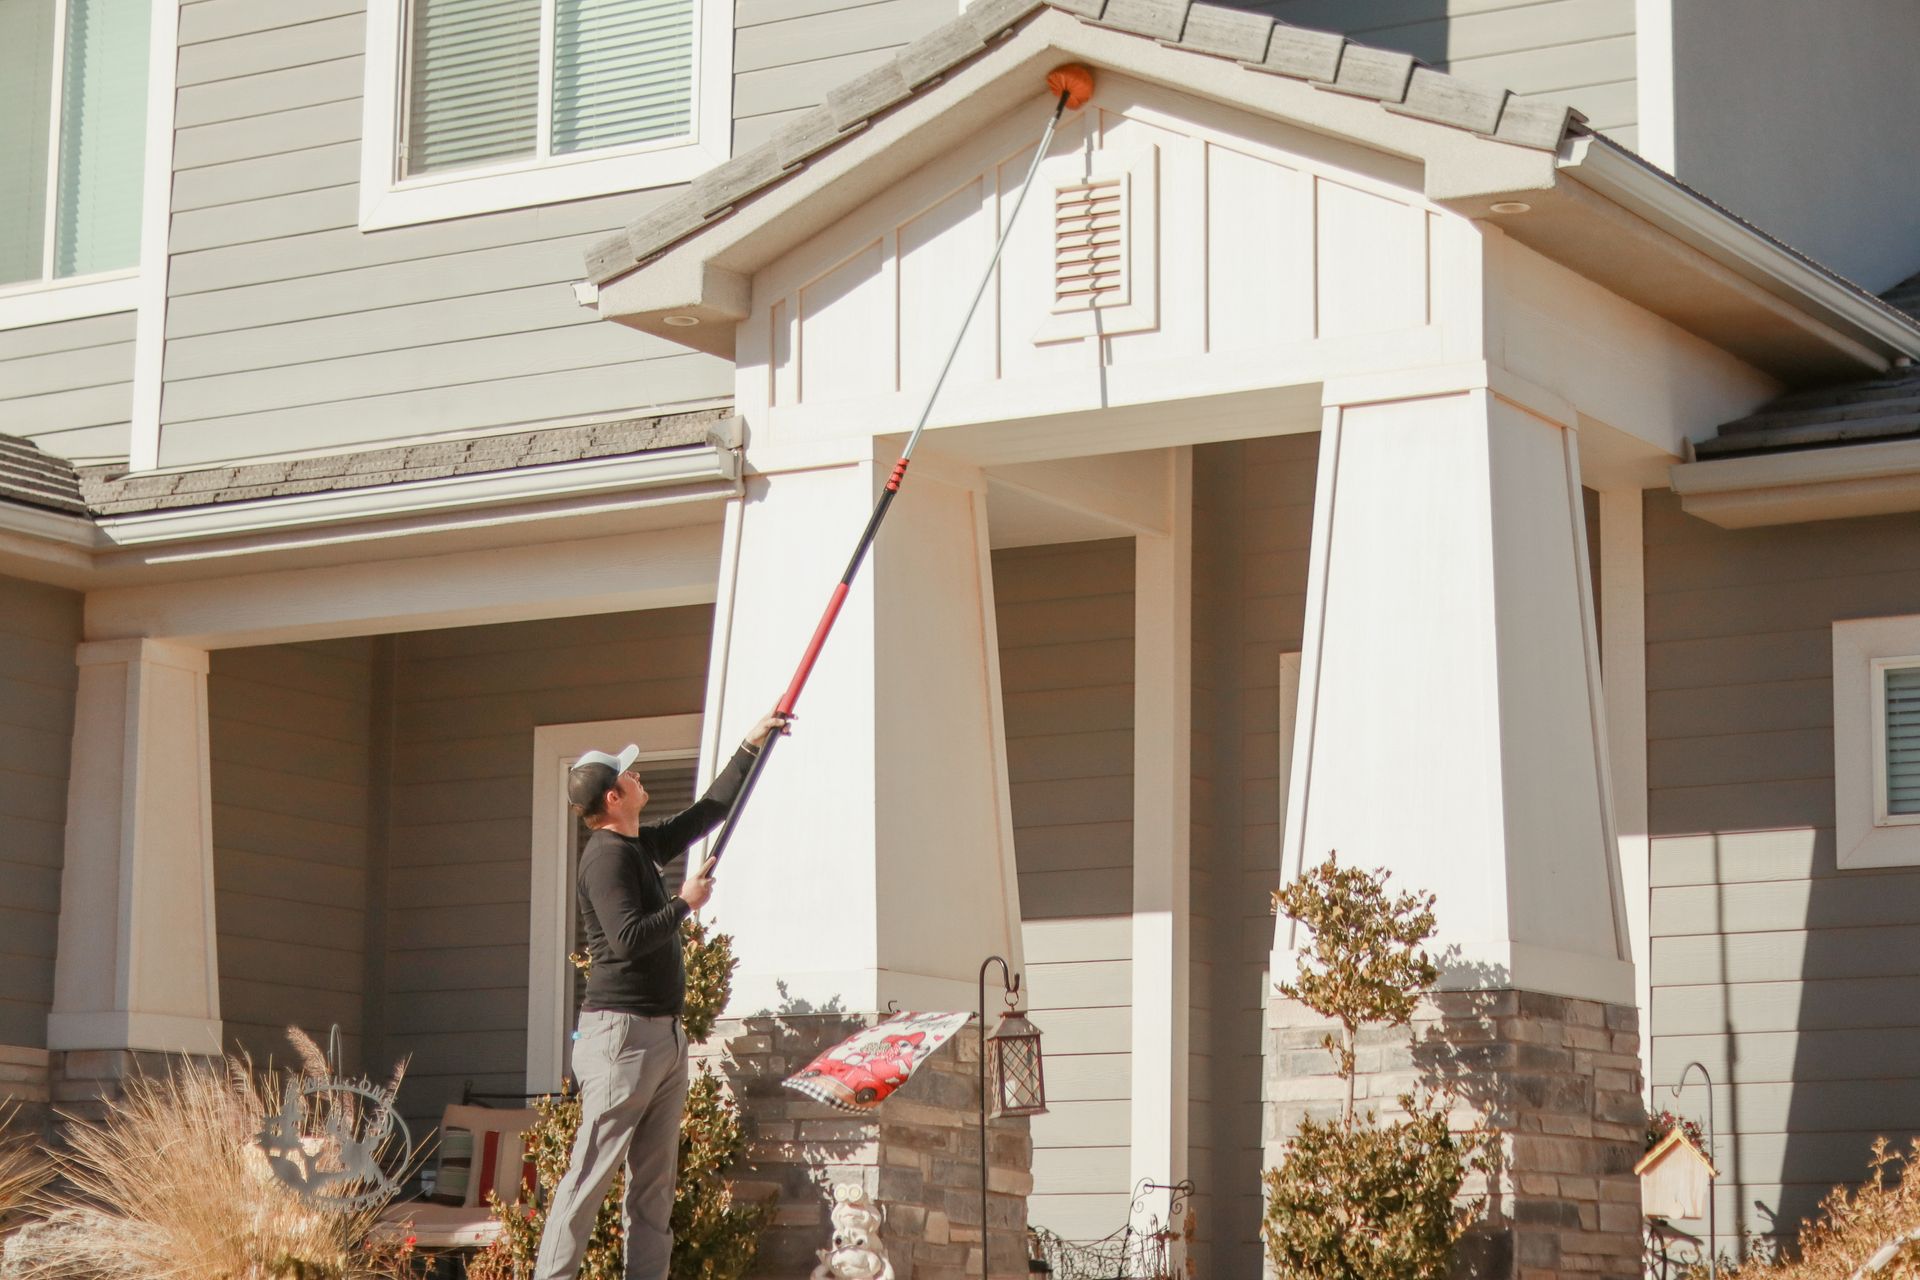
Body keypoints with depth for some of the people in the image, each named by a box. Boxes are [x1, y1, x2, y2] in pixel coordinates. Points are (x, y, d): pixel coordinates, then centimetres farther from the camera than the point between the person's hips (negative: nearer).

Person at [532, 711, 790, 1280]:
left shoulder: (642, 845, 16)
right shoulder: (606, 855, -12)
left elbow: (707, 812, 29)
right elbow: (628, 937, -24)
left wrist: (750, 749, 30)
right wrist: (685, 903, -11)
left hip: (663, 1035, 9)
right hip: (621, 1034, -9)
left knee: (654, 1181, 7)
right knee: (591, 1173, -11)